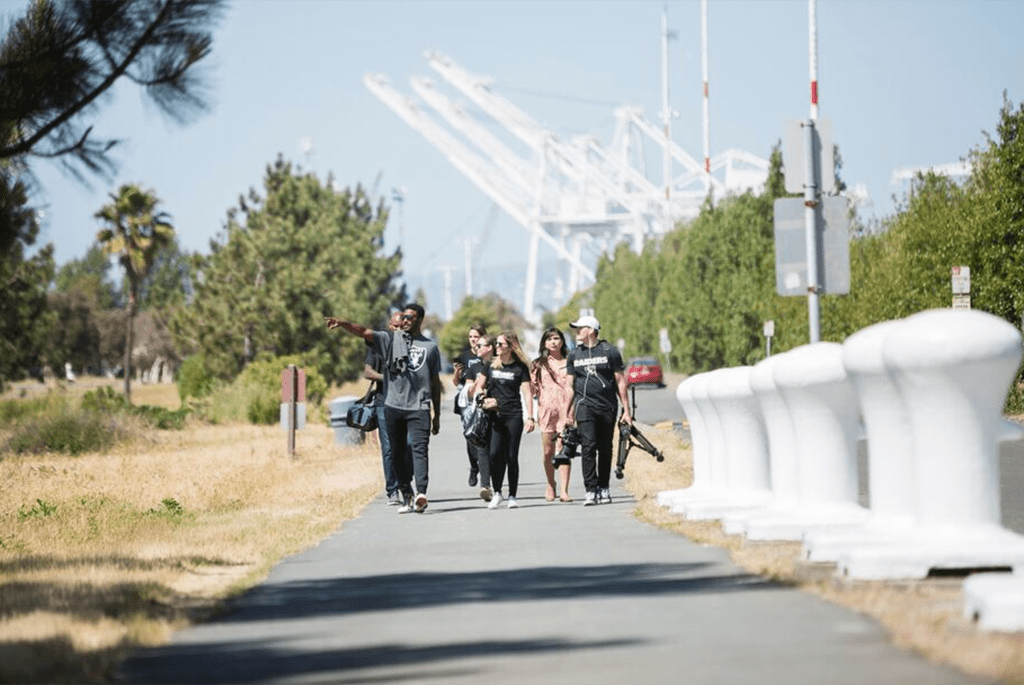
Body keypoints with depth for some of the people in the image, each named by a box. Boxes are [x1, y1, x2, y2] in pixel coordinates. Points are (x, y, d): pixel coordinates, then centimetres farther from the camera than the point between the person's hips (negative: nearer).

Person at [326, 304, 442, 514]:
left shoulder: (431, 347, 12)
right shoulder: (390, 339, 10)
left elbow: (435, 382, 16)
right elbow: (364, 332, -4)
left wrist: (437, 415, 15)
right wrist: (342, 323, -23)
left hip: (419, 408, -2)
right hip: (393, 406, 2)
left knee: (419, 448, -16)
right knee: (397, 452, 6)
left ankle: (421, 493, -28)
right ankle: (406, 496, 15)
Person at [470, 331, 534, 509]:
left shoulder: (520, 368, 2)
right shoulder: (491, 365, 12)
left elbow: (527, 393, -1)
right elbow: (478, 386, 17)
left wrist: (530, 417, -9)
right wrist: (483, 400, -4)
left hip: (514, 416, -2)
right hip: (494, 415, 2)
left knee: (511, 456, -1)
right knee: (494, 452, -12)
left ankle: (512, 496, 7)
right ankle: (497, 493, -2)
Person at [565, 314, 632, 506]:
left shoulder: (610, 352, 3)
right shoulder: (574, 355, 11)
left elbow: (620, 382, 4)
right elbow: (571, 386, 16)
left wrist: (626, 410, 1)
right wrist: (569, 412, 13)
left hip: (608, 407, -1)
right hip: (585, 406, 1)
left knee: (605, 449, 5)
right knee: (588, 447, -12)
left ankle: (603, 488, 17)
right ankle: (591, 491, -15)